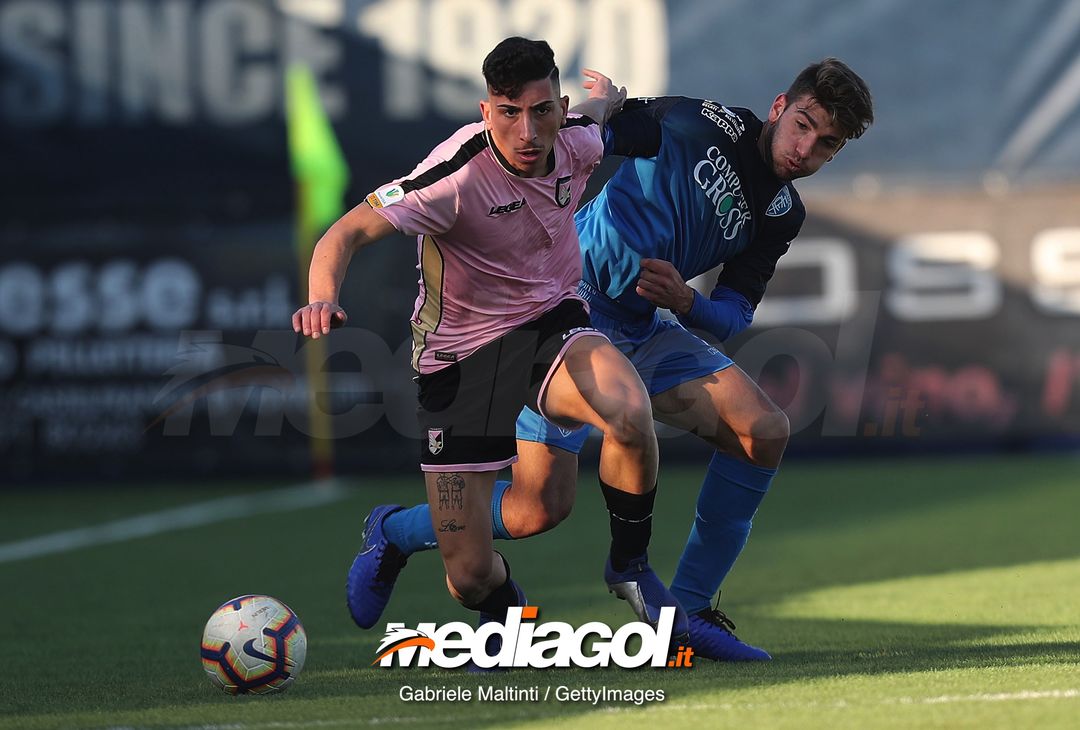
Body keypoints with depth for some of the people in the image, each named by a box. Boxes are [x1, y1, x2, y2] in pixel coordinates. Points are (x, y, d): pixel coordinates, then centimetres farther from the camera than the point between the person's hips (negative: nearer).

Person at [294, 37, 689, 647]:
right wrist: (323, 299, -44)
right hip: (459, 355, -4)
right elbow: (348, 233, -26)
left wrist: (605, 98, 39)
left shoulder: (579, 142, -9)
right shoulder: (459, 174, -25)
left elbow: (596, 109, 16)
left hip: (552, 324, 4)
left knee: (630, 415, -33)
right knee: (472, 576, -9)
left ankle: (631, 564, -6)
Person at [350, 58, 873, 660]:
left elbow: (733, 318, 5)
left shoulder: (782, 215, 7)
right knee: (540, 510, -16)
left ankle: (689, 613, 1)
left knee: (765, 431, -9)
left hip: (645, 331, 7)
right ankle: (397, 533, 13)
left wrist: (683, 301, -16)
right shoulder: (700, 123, -12)